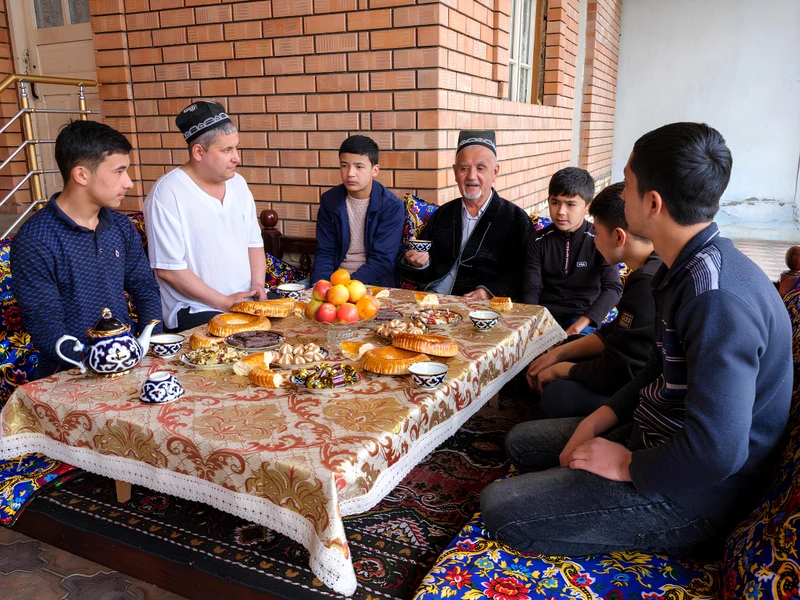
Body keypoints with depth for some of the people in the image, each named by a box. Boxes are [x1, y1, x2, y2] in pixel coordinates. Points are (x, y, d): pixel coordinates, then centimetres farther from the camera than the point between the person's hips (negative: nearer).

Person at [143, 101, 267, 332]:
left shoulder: (238, 183, 9)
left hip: (246, 303, 7)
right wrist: (224, 302, -14)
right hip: (194, 312, -7)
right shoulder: (167, 194, -12)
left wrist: (258, 285, -1)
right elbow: (168, 269, -13)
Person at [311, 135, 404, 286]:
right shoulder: (329, 201, 3)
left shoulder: (392, 206, -10)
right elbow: (325, 252, 4)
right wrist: (320, 285, -15)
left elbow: (382, 259, -14)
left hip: (375, 280, -4)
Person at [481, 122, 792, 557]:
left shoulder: (718, 296, -31)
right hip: (653, 435, 9)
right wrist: (597, 421, 4)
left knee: (499, 508, -12)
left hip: (690, 491, -9)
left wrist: (628, 465, -18)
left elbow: (717, 450, -35)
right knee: (521, 442, 16)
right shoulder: (686, 269, 3)